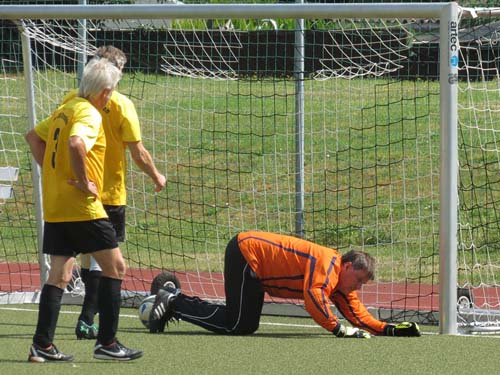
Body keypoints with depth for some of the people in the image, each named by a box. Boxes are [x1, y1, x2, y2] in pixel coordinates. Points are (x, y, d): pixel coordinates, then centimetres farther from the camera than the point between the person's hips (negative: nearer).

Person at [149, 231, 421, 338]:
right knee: (236, 325, -13)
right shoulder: (328, 264, -22)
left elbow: (358, 315, 7)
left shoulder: (340, 284, 7)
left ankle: (177, 300, 17)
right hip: (246, 252, -10)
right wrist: (339, 329, -34)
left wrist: (390, 329, -3)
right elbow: (313, 296, -37)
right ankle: (174, 303, -4)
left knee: (246, 326, 14)